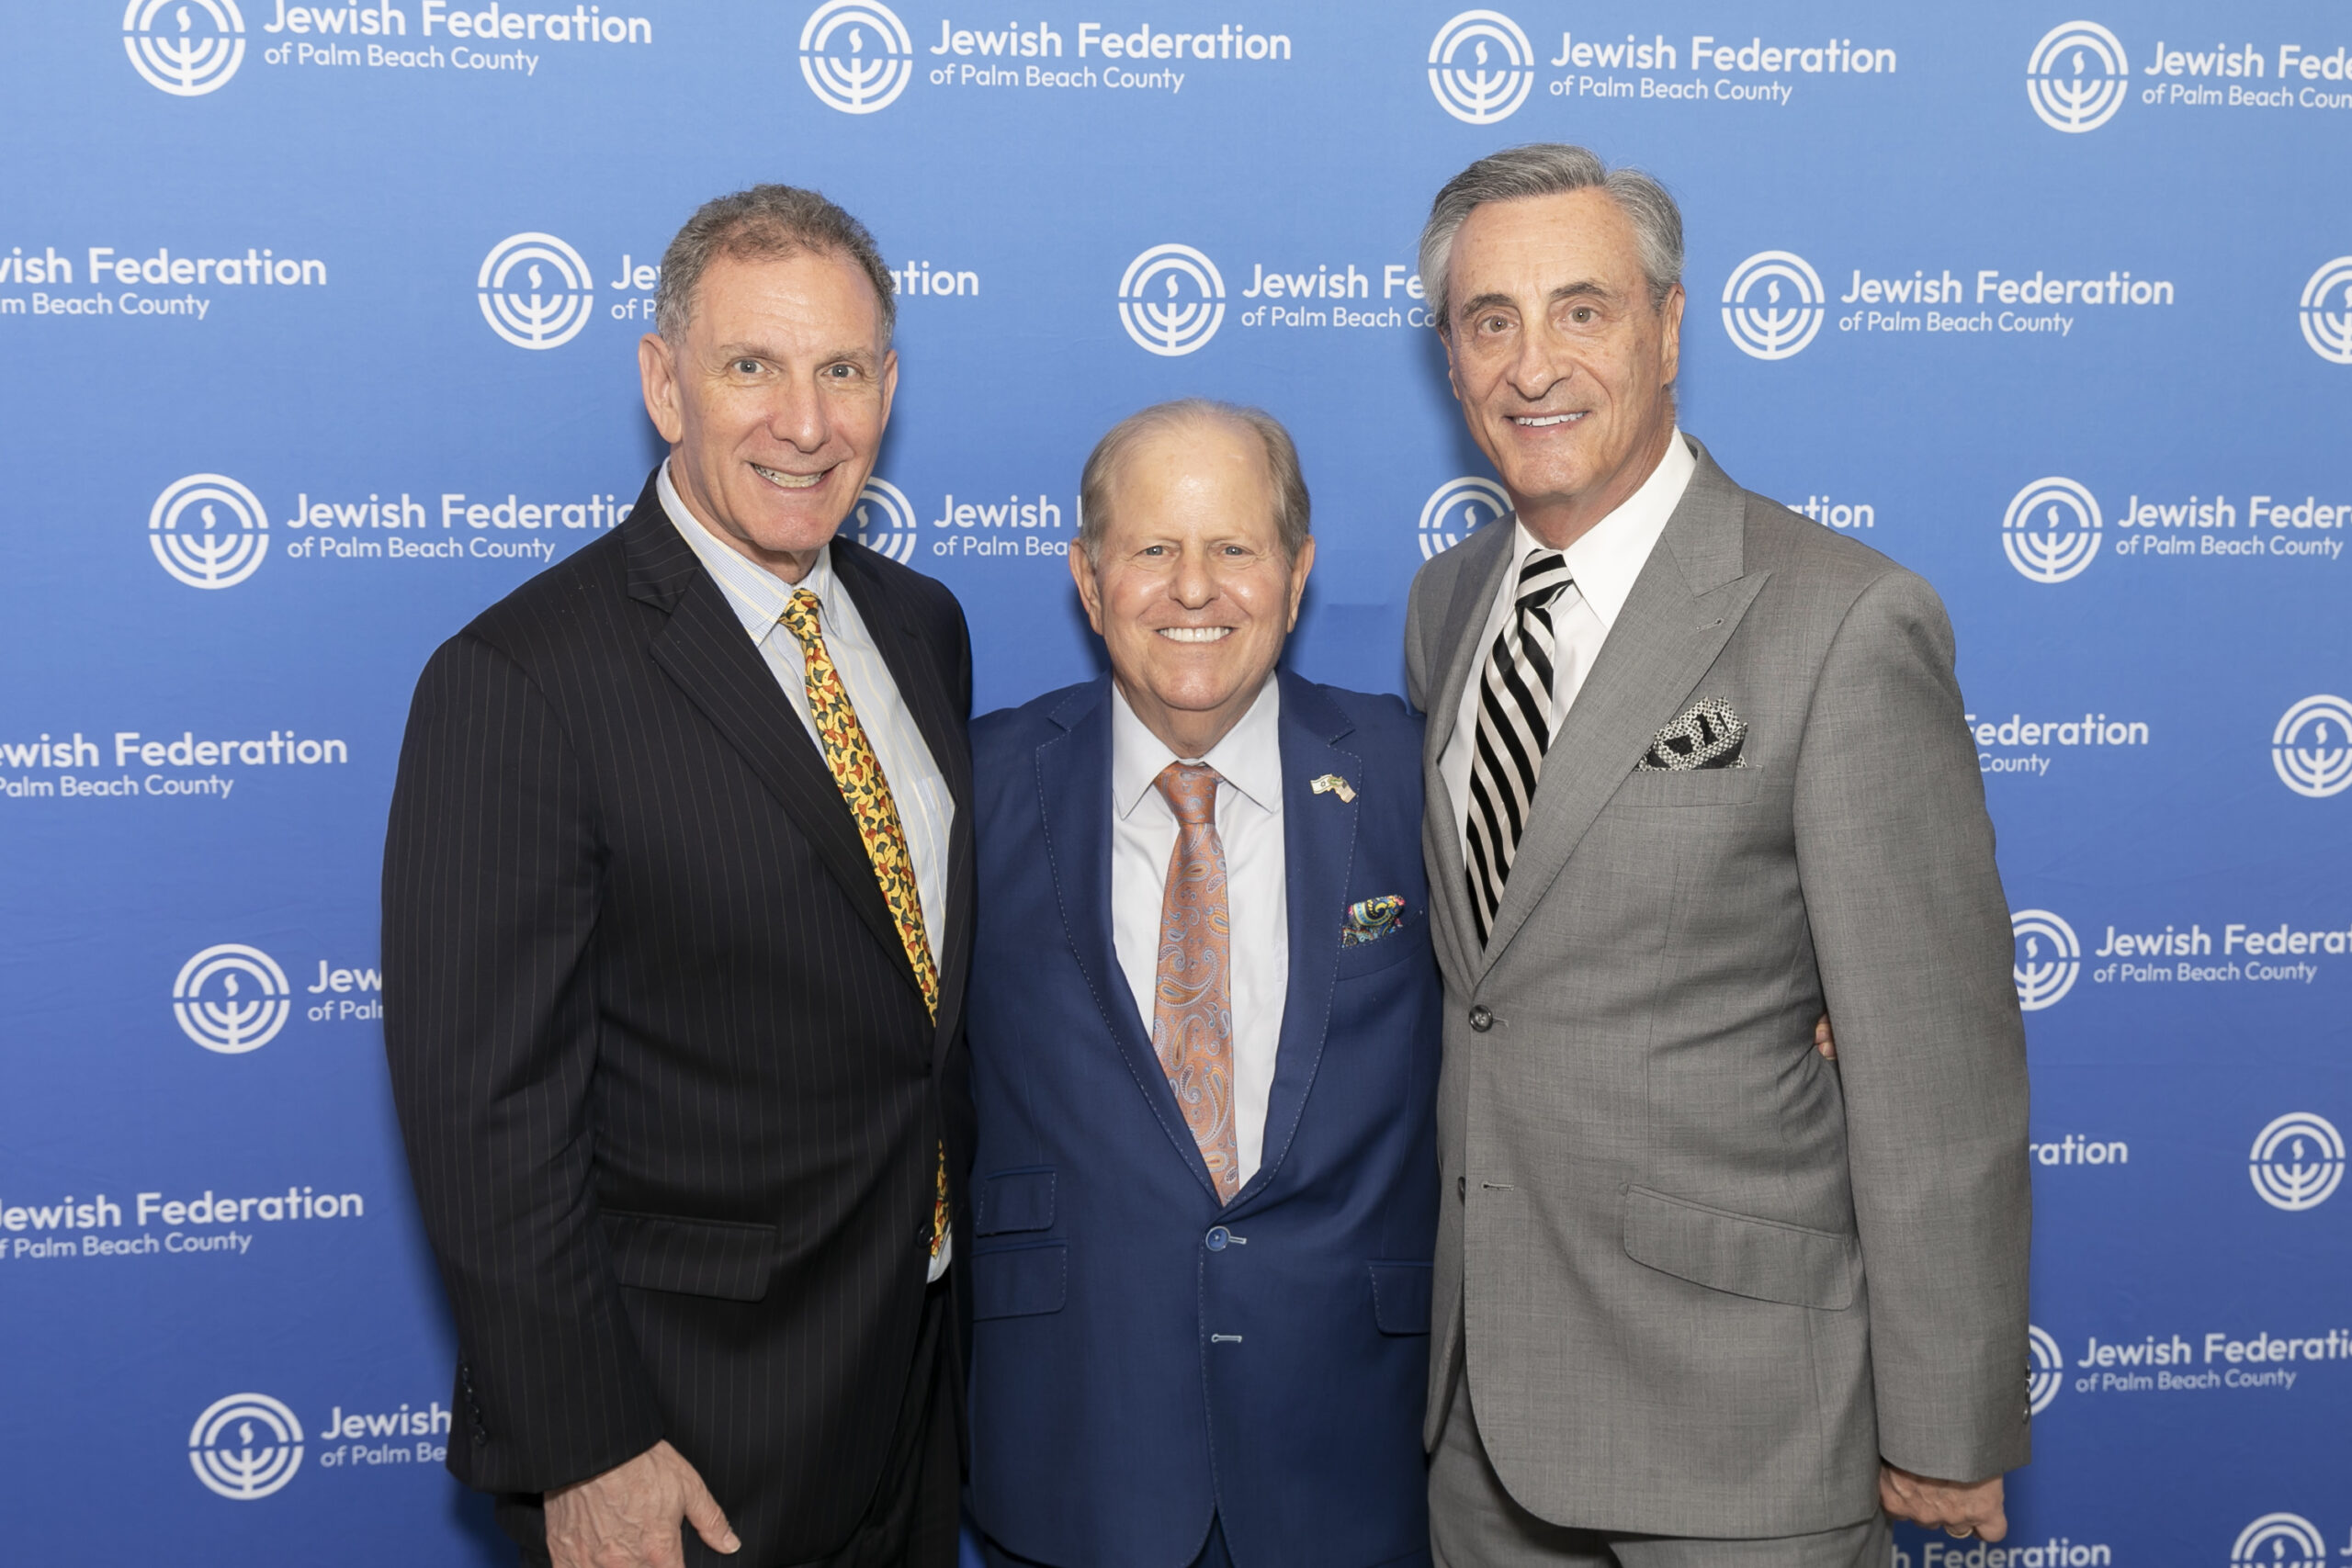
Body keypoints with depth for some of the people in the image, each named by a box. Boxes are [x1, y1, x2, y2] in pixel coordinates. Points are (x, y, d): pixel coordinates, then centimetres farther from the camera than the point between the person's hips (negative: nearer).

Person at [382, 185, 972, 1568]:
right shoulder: (516, 687, -19)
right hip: (692, 1426, -6)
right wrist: (582, 1456, -17)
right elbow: (488, 1112, -18)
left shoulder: (922, 626, 4)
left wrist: (982, 1278, 12)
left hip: (931, 1359, 7)